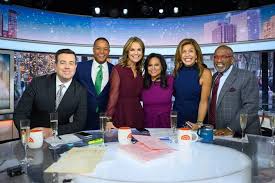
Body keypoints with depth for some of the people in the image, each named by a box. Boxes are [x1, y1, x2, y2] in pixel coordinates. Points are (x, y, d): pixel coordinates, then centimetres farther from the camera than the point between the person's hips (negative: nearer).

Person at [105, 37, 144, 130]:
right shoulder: (118, 69, -7)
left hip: (138, 115, 6)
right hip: (122, 115, -5)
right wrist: (109, 120, -18)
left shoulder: (139, 71, 12)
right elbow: (113, 95, -11)